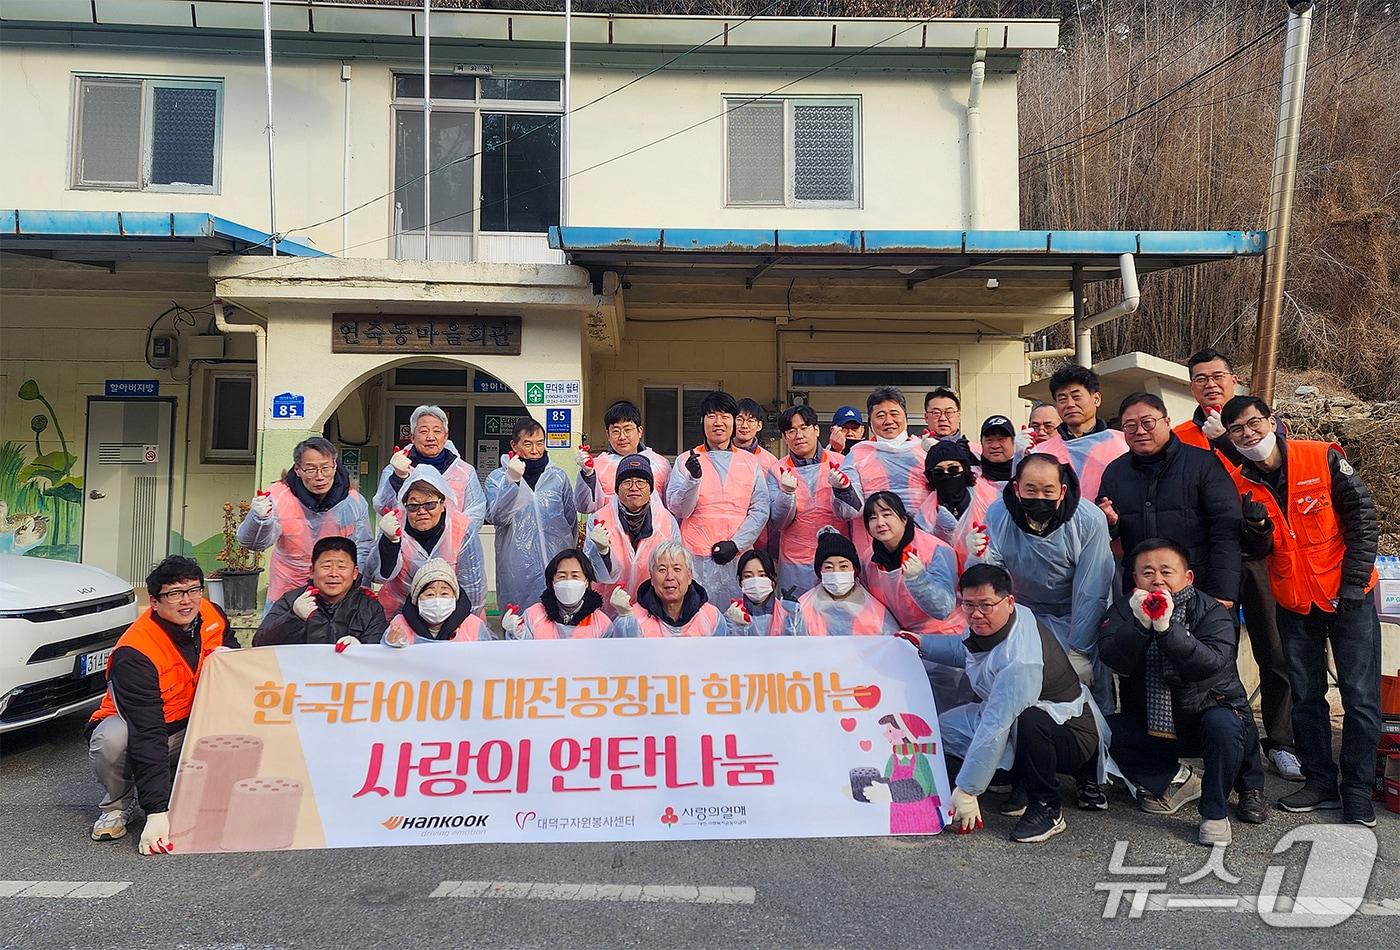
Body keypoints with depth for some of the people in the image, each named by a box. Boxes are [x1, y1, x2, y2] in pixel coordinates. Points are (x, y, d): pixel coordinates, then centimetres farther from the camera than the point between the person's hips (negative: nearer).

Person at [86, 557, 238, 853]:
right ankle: (119, 804, -3)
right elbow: (147, 735, -35)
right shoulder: (134, 653, -29)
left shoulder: (213, 615, -13)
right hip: (132, 722, -4)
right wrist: (157, 812, -38)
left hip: (194, 724, 5)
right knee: (111, 740, -37)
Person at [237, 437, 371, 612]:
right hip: (286, 595, -1)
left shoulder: (354, 501, -9)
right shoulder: (280, 497, -14)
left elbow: (362, 550, 1)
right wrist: (260, 519, -44)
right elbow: (254, 543, -22)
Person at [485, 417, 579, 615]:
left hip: (557, 566, 2)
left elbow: (572, 519, 16)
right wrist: (511, 480, -20)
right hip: (517, 570, -2)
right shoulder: (497, 478, 4)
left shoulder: (558, 476, 10)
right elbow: (495, 516, -11)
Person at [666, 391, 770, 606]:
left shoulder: (751, 462, 11)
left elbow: (760, 509, 5)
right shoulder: (686, 460, 7)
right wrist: (693, 478, -17)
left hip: (739, 555, 1)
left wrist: (736, 544, -7)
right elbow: (677, 510, 0)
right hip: (696, 557, -1)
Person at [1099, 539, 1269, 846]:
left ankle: (1215, 812, -13)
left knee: (1222, 725, -35)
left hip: (1208, 709, -3)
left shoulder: (1211, 612, -11)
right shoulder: (1124, 611, -3)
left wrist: (1167, 627, -42)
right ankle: (1174, 780, 3)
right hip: (1151, 722, 3)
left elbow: (1212, 663, -30)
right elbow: (1113, 659, -21)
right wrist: (1140, 624, -38)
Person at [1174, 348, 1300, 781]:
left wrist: (1224, 438, -19)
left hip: (1260, 552, 0)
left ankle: (1280, 742, 17)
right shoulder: (1181, 437, 7)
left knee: (1274, 651, 4)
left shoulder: (1266, 425, 7)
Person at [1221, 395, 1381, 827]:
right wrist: (1256, 526, -23)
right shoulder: (1239, 484, -2)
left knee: (1360, 697, 0)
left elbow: (1363, 518, -7)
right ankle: (1320, 780, 24)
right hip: (1294, 604, 3)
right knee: (1306, 696, 11)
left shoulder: (1324, 458, -10)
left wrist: (1353, 584, -11)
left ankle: (1357, 790, 12)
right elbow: (1258, 552, 0)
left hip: (1349, 597, -3)